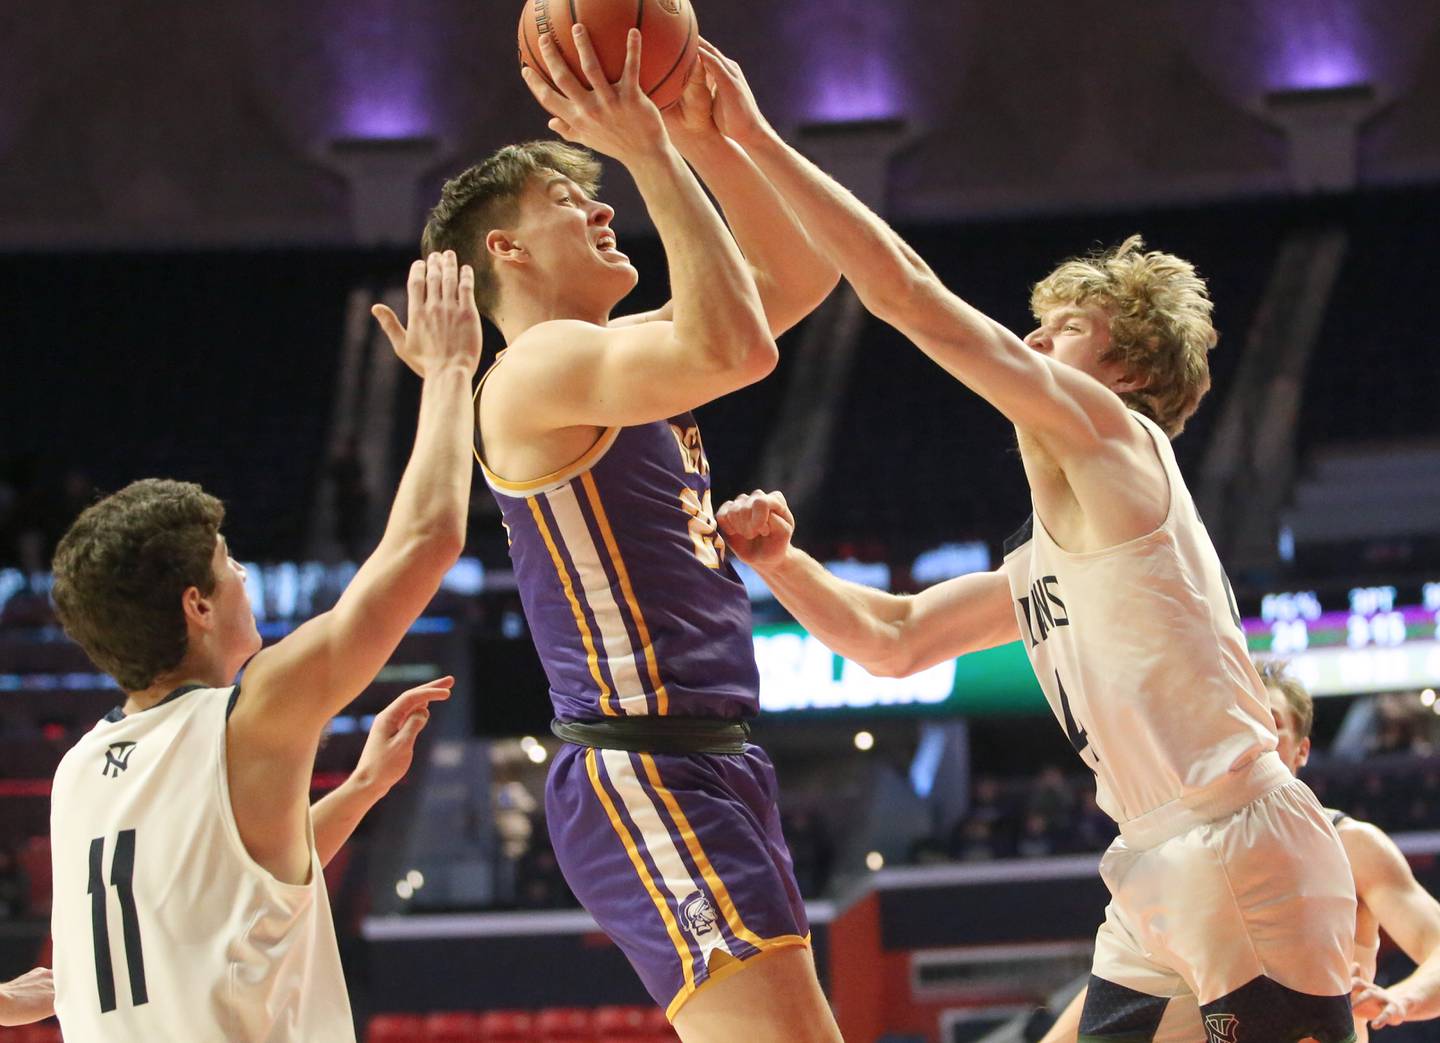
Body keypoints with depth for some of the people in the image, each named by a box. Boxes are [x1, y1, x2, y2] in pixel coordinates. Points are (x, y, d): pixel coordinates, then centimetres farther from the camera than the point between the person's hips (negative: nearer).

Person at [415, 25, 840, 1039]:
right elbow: (735, 349, -27)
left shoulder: (614, 351, 19)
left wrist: (705, 140, 10)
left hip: (712, 766, 10)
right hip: (642, 774, -10)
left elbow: (799, 275, 24)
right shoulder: (543, 365, -10)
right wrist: (650, 152, -20)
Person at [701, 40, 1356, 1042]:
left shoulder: (1108, 434, -4)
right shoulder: (1044, 557, 23)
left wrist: (754, 136, -7)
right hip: (1163, 891, 10)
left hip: (1248, 857, -10)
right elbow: (889, 640, 24)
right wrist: (781, 563, 7)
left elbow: (907, 292, -10)